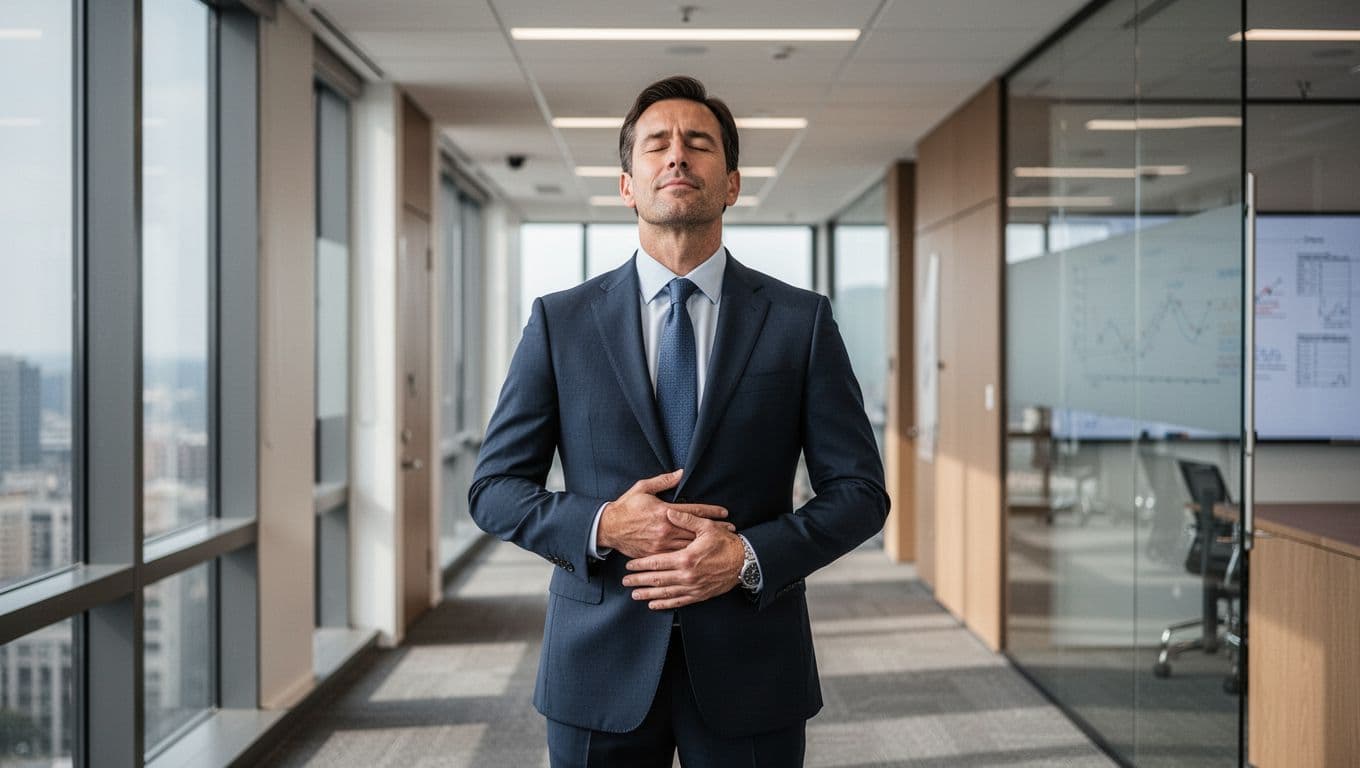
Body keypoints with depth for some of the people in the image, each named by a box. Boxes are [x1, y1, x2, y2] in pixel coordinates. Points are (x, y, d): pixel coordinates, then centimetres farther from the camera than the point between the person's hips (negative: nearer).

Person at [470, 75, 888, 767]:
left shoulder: (801, 321, 1)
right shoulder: (560, 321, 2)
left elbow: (859, 489, 1)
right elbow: (493, 488, 4)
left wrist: (749, 556, -15)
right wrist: (601, 525, -14)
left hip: (751, 667, 0)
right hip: (601, 667, 0)